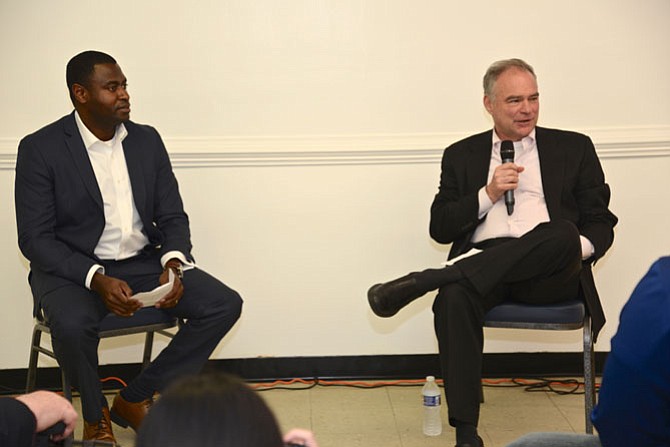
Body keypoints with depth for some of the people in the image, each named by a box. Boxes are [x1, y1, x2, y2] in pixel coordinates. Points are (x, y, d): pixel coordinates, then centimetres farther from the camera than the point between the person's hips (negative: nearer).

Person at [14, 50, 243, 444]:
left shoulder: (147, 139, 6)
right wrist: (97, 279, -26)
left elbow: (173, 216, 8)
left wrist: (173, 262, -15)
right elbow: (34, 238, -11)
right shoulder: (40, 148, -8)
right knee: (72, 325, -37)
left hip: (143, 261, 5)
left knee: (225, 304, -14)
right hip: (74, 269, -4)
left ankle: (136, 399, 0)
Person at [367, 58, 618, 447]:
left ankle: (420, 282, -33)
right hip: (482, 263, 0)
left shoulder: (574, 148, 17)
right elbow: (440, 229, 11)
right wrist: (487, 194, -4)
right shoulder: (462, 156, 19)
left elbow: (600, 222, 14)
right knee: (454, 298, -35)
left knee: (564, 236, -36)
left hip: (551, 273, 0)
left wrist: (580, 248, -10)